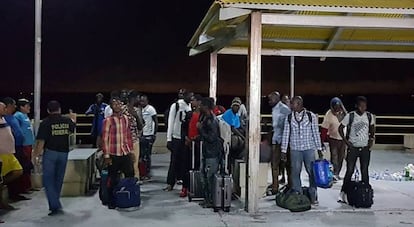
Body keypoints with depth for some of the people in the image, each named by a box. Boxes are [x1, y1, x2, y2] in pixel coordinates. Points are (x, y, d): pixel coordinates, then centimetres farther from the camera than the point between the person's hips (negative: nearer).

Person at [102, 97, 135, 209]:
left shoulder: (125, 118, 7)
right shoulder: (108, 120, -7)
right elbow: (105, 139, -7)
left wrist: (131, 150, 12)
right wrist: (106, 156, -9)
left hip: (125, 153, 4)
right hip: (113, 154, -4)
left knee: (130, 175, 9)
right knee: (112, 179, 6)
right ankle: (111, 202, 20)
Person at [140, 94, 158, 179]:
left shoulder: (150, 109, -8)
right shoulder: (142, 109, 14)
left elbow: (156, 121, -11)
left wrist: (155, 133, -15)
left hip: (149, 135, -8)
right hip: (143, 135, 8)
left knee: (147, 155, -3)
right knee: (142, 154, 9)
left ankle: (147, 173, 5)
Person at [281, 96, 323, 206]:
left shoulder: (311, 116, 0)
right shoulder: (289, 118, 3)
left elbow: (316, 133, 4)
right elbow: (285, 135, 5)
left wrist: (319, 149, 4)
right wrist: (284, 151, 3)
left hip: (309, 148, -1)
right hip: (295, 149, 1)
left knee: (312, 172, 2)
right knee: (295, 173, 3)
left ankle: (313, 197, 14)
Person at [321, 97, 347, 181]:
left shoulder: (344, 112, -2)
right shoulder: (329, 114, -16)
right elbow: (324, 128, -16)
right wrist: (322, 141, -18)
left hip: (343, 138, 5)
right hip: (333, 138, -5)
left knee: (341, 157, 10)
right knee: (334, 156, -10)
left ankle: (337, 174, 20)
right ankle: (335, 174, -9)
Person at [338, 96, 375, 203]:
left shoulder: (369, 116, 0)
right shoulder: (350, 116, -9)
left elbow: (372, 128, 18)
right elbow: (340, 128, -1)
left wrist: (371, 139, 4)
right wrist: (346, 141, -7)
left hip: (365, 148, 2)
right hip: (353, 148, -2)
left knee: (365, 171, 6)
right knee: (349, 171, 0)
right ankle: (343, 193, 8)